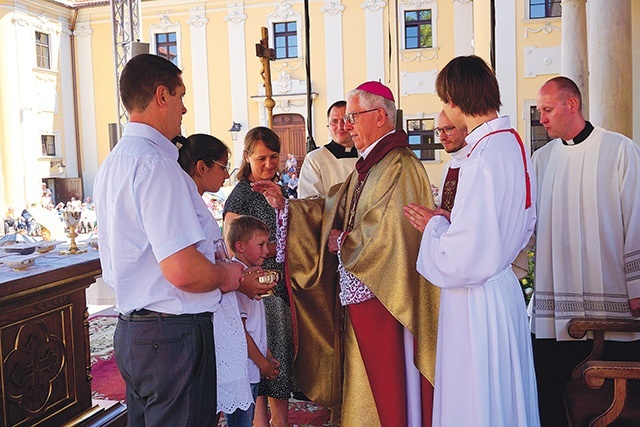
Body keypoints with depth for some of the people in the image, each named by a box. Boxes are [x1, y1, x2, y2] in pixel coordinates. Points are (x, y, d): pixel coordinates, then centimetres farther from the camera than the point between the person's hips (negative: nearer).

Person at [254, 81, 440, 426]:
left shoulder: (400, 167, -17)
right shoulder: (368, 166, 13)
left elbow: (387, 234, -24)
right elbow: (333, 210, 14)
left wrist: (342, 242, -9)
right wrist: (285, 205, 5)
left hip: (385, 297, -9)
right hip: (359, 295, 10)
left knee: (389, 387, 4)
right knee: (364, 383, 19)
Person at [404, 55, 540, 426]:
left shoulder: (482, 160, -24)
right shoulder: (514, 144, 5)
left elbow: (462, 262, -26)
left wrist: (434, 226, -8)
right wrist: (450, 220, 10)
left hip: (476, 301, -9)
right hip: (505, 287, 9)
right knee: (505, 397, 23)